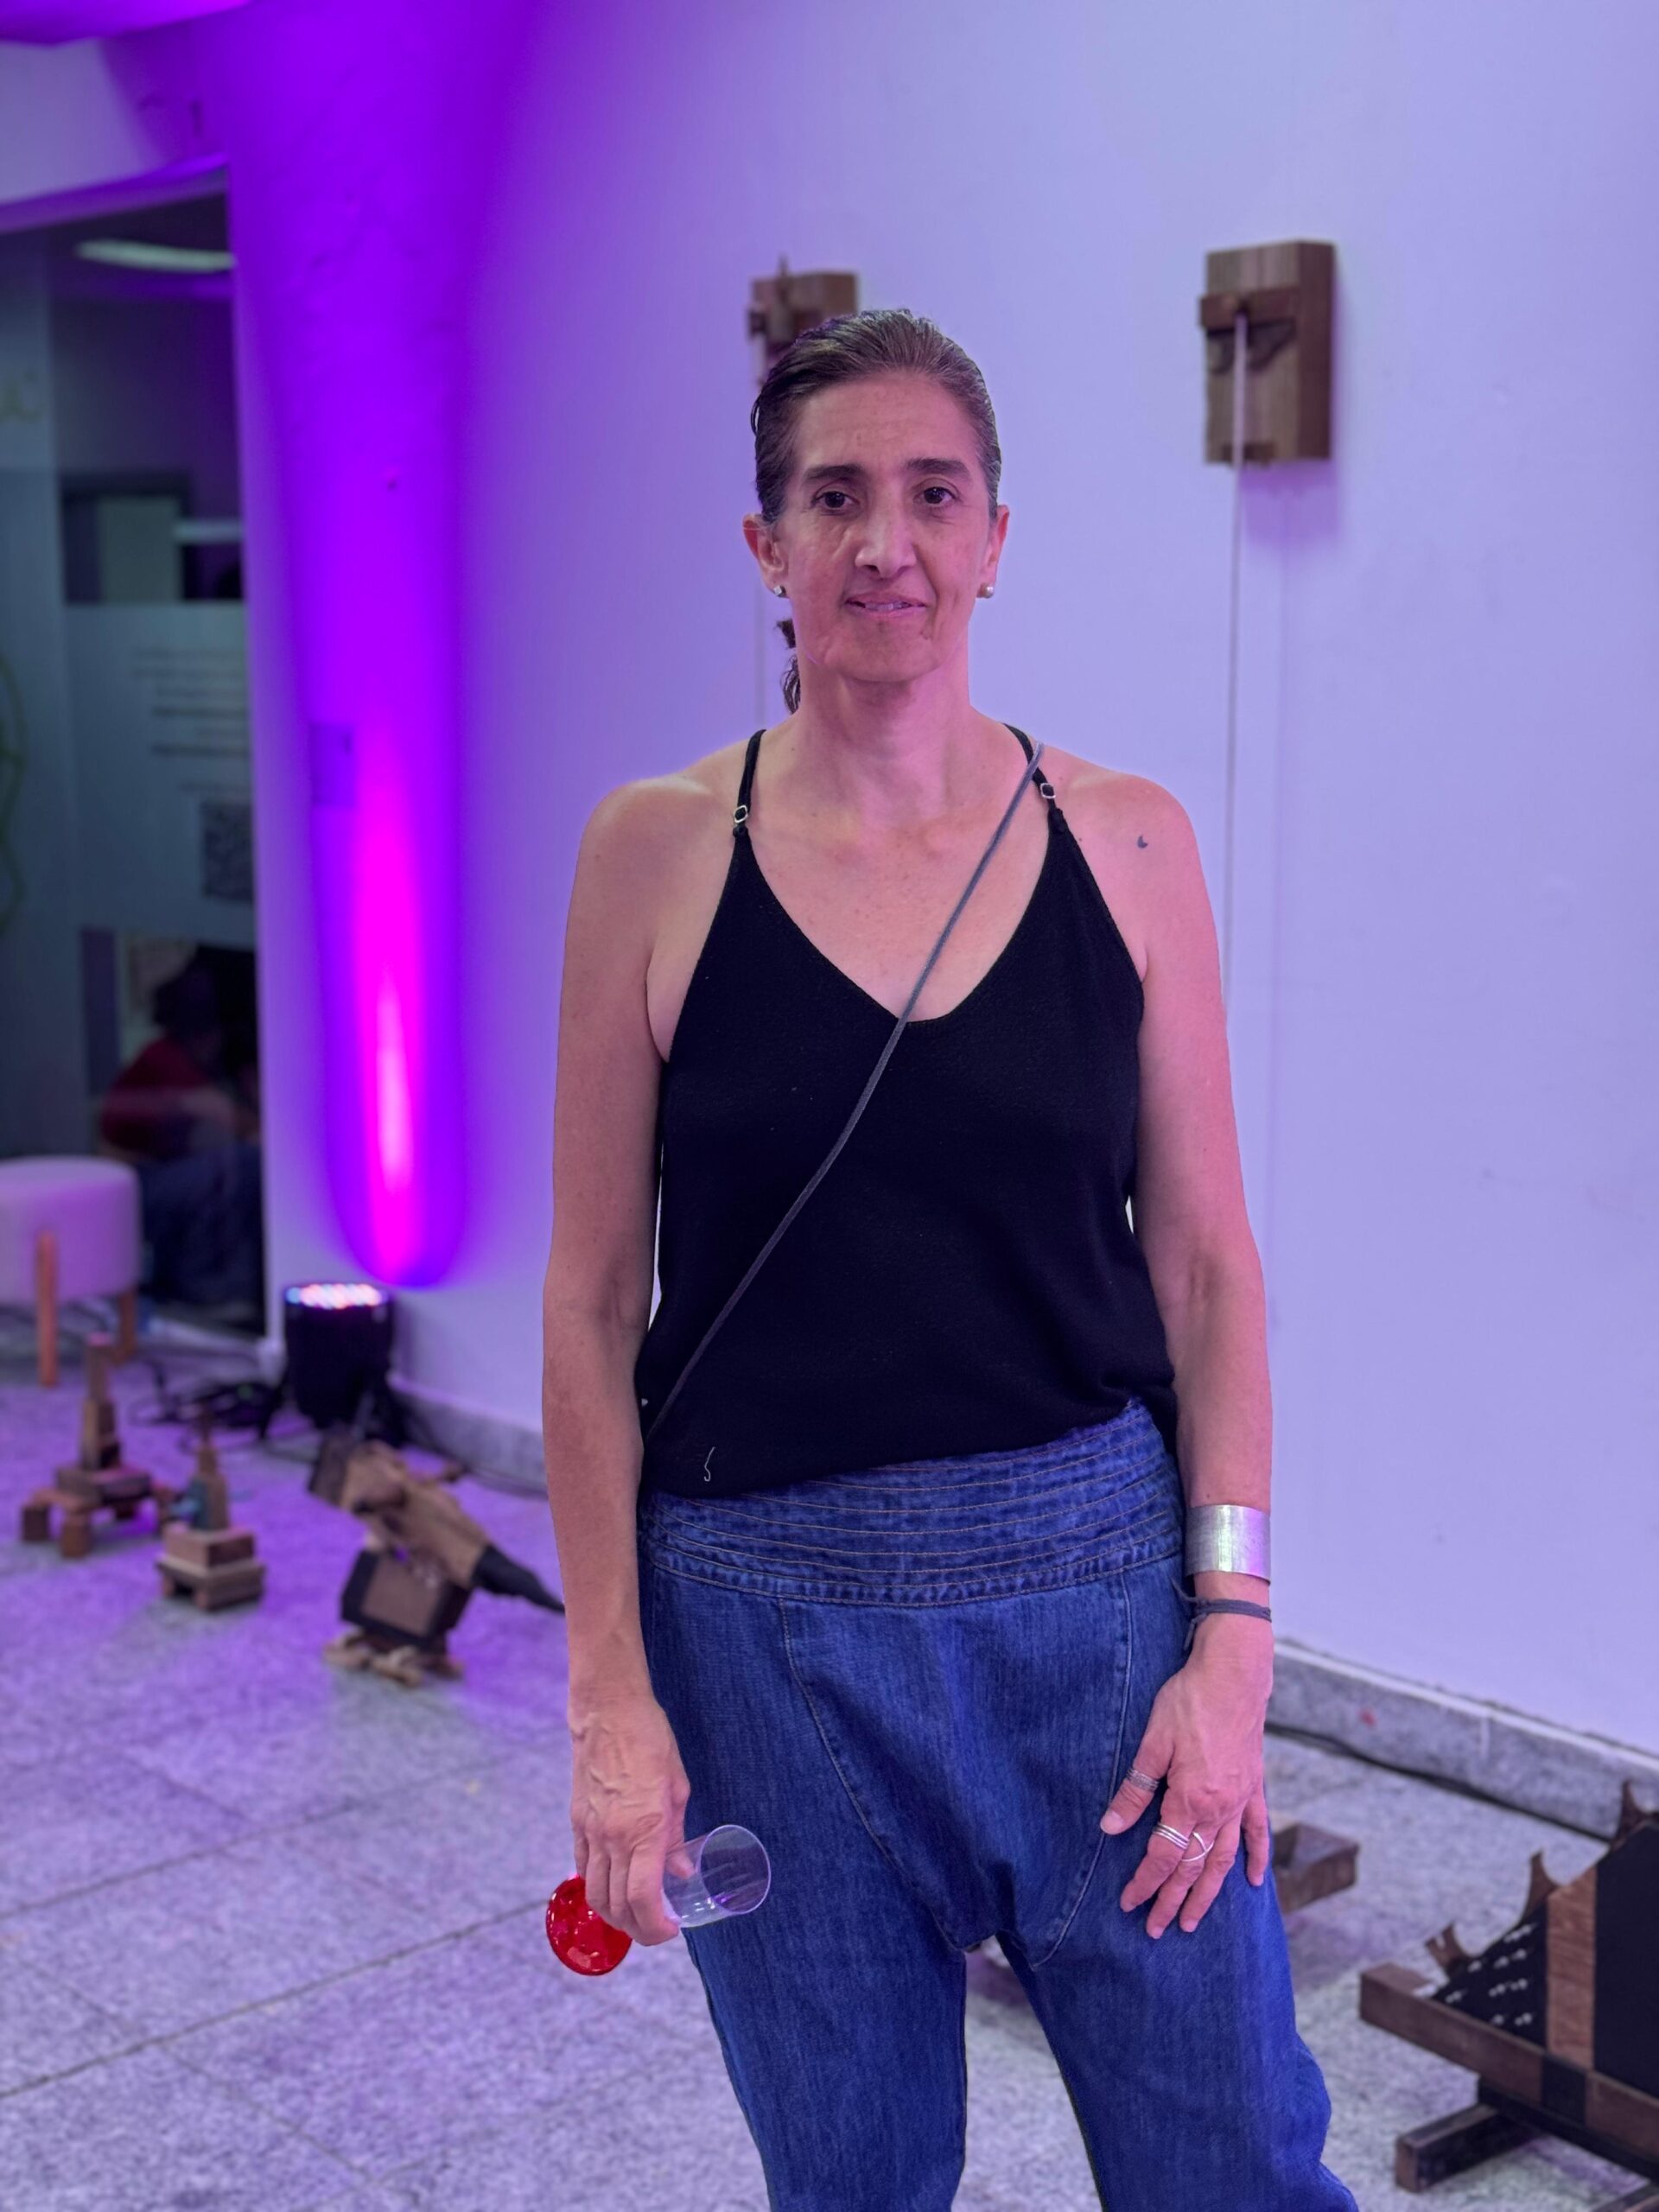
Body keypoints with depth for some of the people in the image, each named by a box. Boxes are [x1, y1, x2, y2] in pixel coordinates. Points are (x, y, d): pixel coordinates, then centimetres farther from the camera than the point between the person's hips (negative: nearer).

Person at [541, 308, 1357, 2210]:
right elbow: (591, 1299, -2)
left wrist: (1231, 1627, -5)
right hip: (769, 1614, 0)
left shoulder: (1125, 840, 0)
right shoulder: (659, 850, -4)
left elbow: (1204, 1261, 2)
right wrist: (610, 1694, -4)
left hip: (1095, 1577, 1)